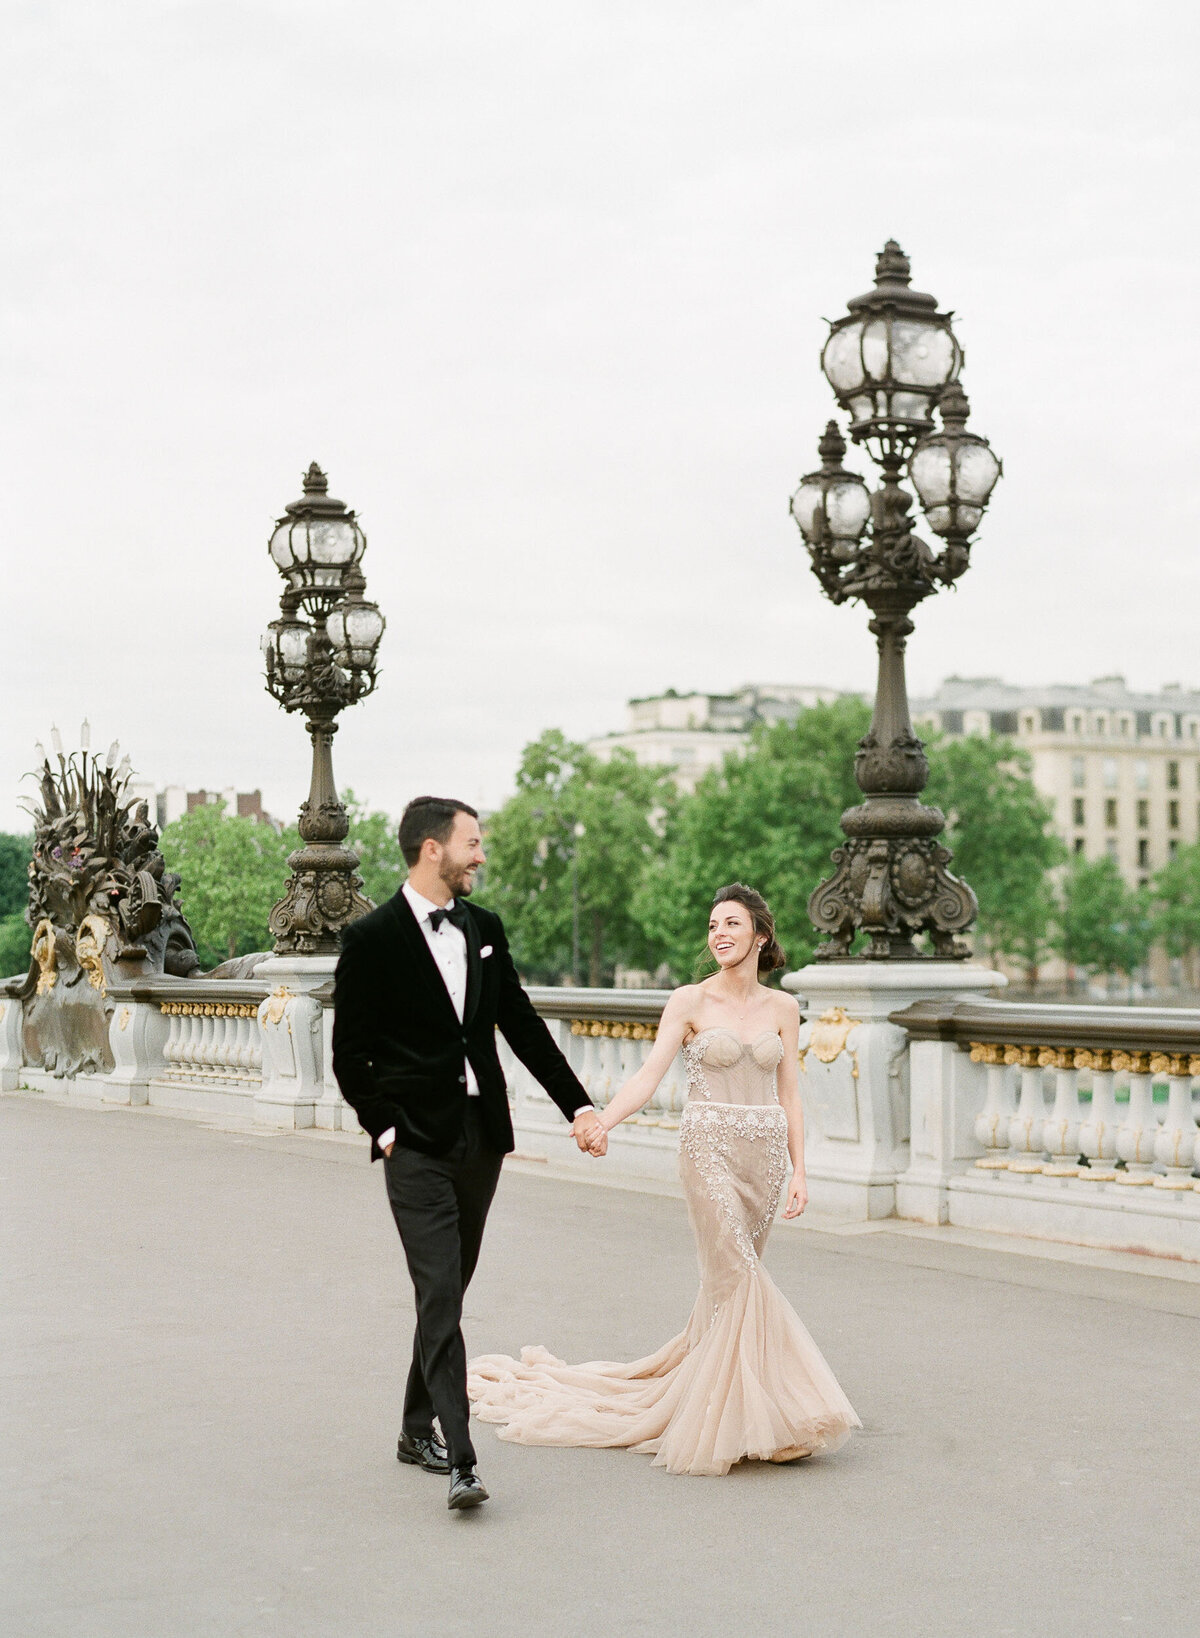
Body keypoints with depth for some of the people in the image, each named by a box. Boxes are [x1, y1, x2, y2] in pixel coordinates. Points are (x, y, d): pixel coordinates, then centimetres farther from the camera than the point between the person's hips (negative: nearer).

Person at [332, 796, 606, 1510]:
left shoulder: (485, 929, 10)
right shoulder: (373, 938, -7)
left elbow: (524, 1027, 14)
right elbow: (350, 1054, -2)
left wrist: (579, 1105, 10)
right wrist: (384, 1129, -8)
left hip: (483, 1136, 6)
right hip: (418, 1146, -6)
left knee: (450, 1291, 14)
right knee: (440, 1299, -11)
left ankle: (418, 1428, 28)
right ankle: (461, 1459, -15)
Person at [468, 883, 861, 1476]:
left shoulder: (782, 1008, 8)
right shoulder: (690, 1001, -1)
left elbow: (789, 1094, 10)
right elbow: (649, 1074, -10)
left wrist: (798, 1171, 4)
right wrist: (601, 1121, -25)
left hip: (765, 1154, 4)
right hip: (710, 1149, -3)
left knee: (731, 1280, 7)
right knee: (737, 1277, -13)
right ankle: (738, 1413, -8)